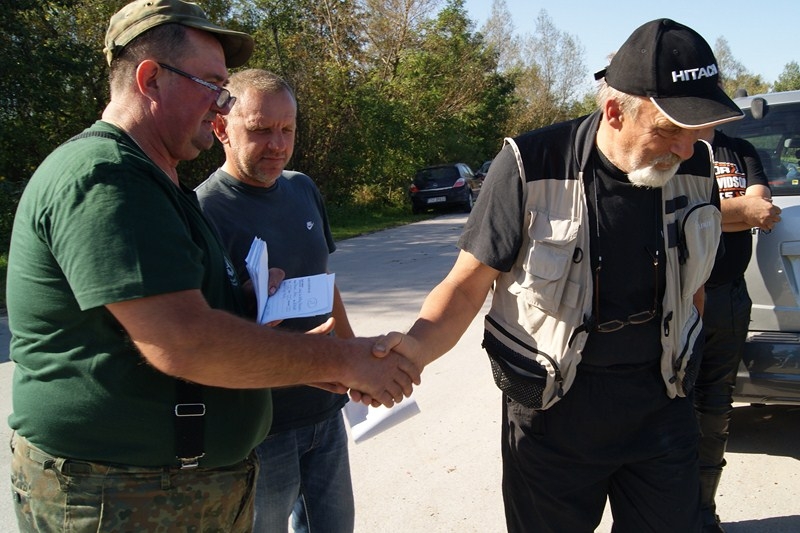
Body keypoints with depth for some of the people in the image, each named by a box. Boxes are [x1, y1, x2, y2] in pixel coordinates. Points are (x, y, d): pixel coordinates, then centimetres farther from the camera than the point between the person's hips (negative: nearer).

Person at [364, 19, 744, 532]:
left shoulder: (696, 166, -5)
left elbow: (691, 279, 10)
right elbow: (470, 283, -14)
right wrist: (418, 346, -33)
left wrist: (682, 374, 16)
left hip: (662, 409, 4)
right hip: (551, 413, -3)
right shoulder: (532, 167, -20)